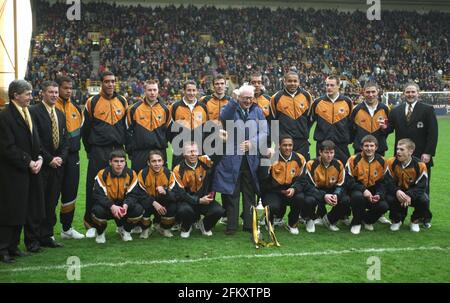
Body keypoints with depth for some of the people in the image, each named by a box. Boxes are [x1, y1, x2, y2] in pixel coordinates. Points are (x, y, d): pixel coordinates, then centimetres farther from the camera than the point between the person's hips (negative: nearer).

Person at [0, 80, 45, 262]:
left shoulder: (27, 113, 12)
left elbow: (35, 140, 16)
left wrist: (39, 158, -1)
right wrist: (28, 162, -16)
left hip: (29, 171, 8)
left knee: (22, 211, 13)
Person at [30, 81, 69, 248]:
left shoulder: (60, 114, 16)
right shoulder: (34, 112, -7)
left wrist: (61, 158, -1)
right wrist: (49, 159, -13)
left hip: (58, 164, 6)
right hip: (42, 165, -6)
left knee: (52, 203, 8)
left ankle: (47, 236, 15)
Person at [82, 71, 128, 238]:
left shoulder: (122, 101, 9)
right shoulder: (92, 102, -2)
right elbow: (86, 128, 4)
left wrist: (123, 145, 12)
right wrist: (89, 149, 7)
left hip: (118, 149, 3)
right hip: (98, 152, -3)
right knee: (94, 187, -2)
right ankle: (90, 223, 9)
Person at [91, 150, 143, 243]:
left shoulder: (131, 174, -9)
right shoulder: (102, 174, -15)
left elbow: (133, 195, -11)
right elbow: (97, 195, -21)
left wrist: (126, 205, -34)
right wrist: (112, 206, -38)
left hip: (124, 206, 2)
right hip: (107, 206, -2)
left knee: (138, 210, -26)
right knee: (98, 210, -35)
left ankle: (125, 230, 7)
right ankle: (100, 232, 0)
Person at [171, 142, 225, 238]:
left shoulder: (205, 161, -6)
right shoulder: (178, 170, -10)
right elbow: (179, 193, -12)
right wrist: (199, 201, -18)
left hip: (205, 199, 2)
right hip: (187, 201, -2)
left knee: (218, 211, -24)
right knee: (185, 210, -35)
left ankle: (205, 226, 11)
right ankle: (186, 228, 2)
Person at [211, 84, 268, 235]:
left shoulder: (258, 112, 13)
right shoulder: (231, 109, 5)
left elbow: (264, 132, 4)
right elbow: (224, 118, -20)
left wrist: (253, 142, -12)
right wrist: (233, 101, -26)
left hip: (251, 158, 2)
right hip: (232, 157, -2)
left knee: (250, 193, 7)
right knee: (232, 192, -1)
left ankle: (249, 224, 16)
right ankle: (231, 225, 6)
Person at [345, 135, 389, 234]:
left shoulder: (381, 161, -2)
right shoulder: (354, 160, -12)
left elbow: (383, 182, 4)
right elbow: (348, 181, -15)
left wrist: (379, 194, -17)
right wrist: (363, 190, -28)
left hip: (373, 191, 3)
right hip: (357, 190, -3)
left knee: (384, 206, -23)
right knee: (358, 196, -37)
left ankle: (367, 220, 11)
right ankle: (356, 223, -10)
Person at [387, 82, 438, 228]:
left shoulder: (427, 110, 1)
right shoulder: (396, 111, 12)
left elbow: (433, 133, -5)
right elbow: (390, 128, 11)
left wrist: (428, 153, -13)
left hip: (421, 156, -2)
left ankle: (425, 218, 18)